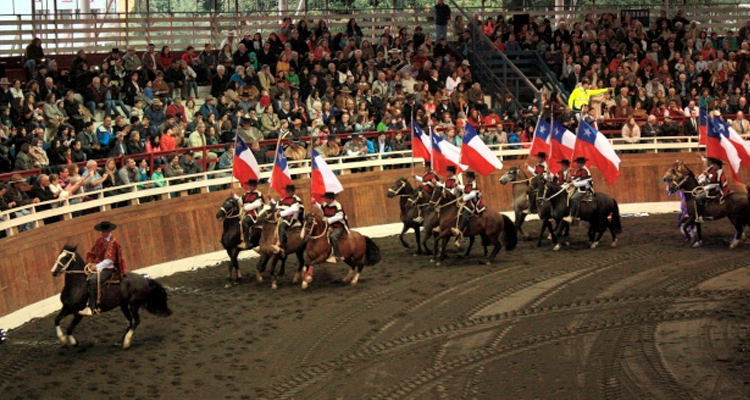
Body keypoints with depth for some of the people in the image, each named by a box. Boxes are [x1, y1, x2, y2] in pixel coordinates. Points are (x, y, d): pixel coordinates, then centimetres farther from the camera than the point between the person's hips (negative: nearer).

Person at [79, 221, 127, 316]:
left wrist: (97, 266, -22)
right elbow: (92, 253, 16)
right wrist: (90, 262, -3)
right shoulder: (99, 240, 10)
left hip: (108, 269, -8)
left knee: (93, 280, -31)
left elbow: (109, 260, -16)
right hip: (97, 267, 8)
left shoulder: (113, 242, -10)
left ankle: (91, 308, -35)